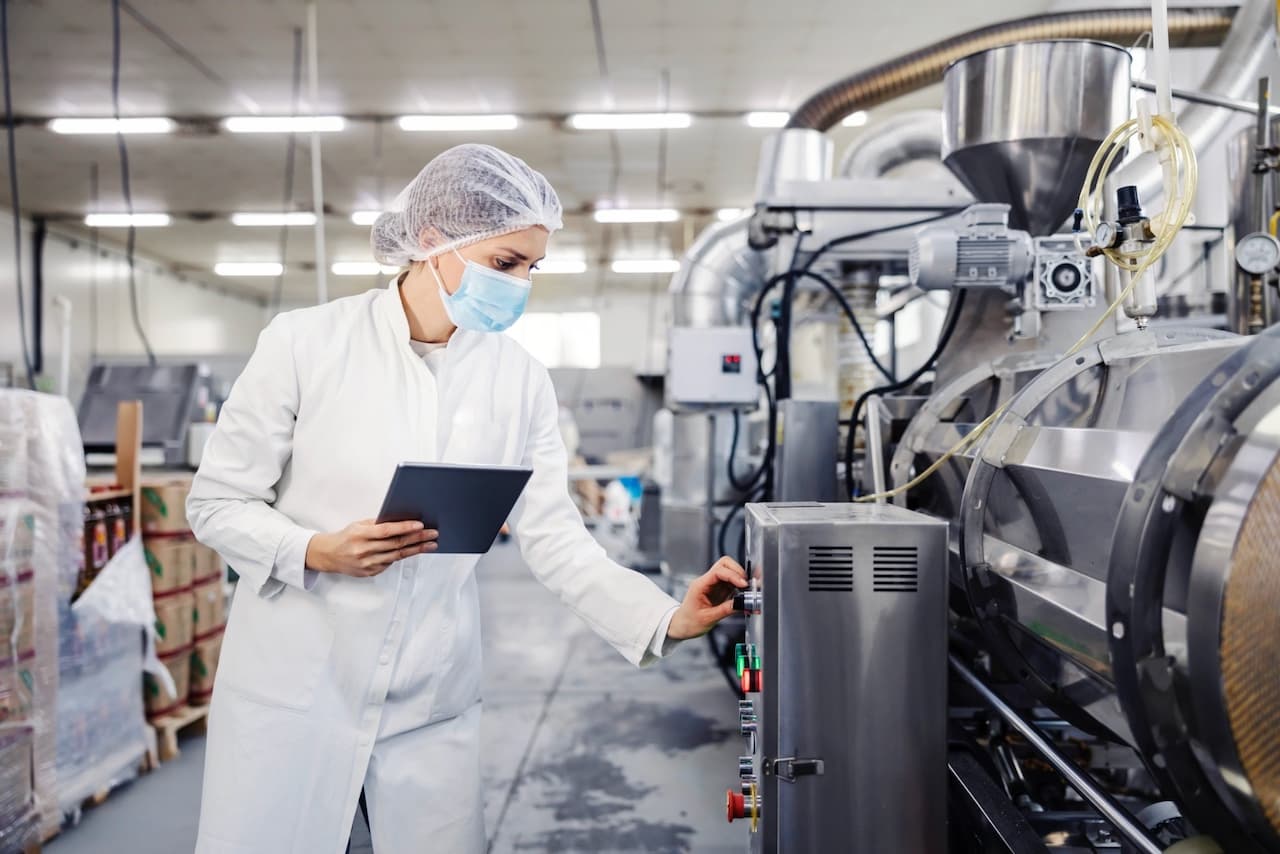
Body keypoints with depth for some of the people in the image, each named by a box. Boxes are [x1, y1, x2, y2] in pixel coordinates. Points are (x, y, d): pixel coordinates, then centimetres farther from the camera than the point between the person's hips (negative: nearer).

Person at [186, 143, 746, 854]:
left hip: (431, 705, 2)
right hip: (291, 688, -2)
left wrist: (668, 620, -15)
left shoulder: (521, 381, -2)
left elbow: (554, 540, -3)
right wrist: (317, 552, -20)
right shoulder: (306, 342, -9)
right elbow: (216, 503, -3)